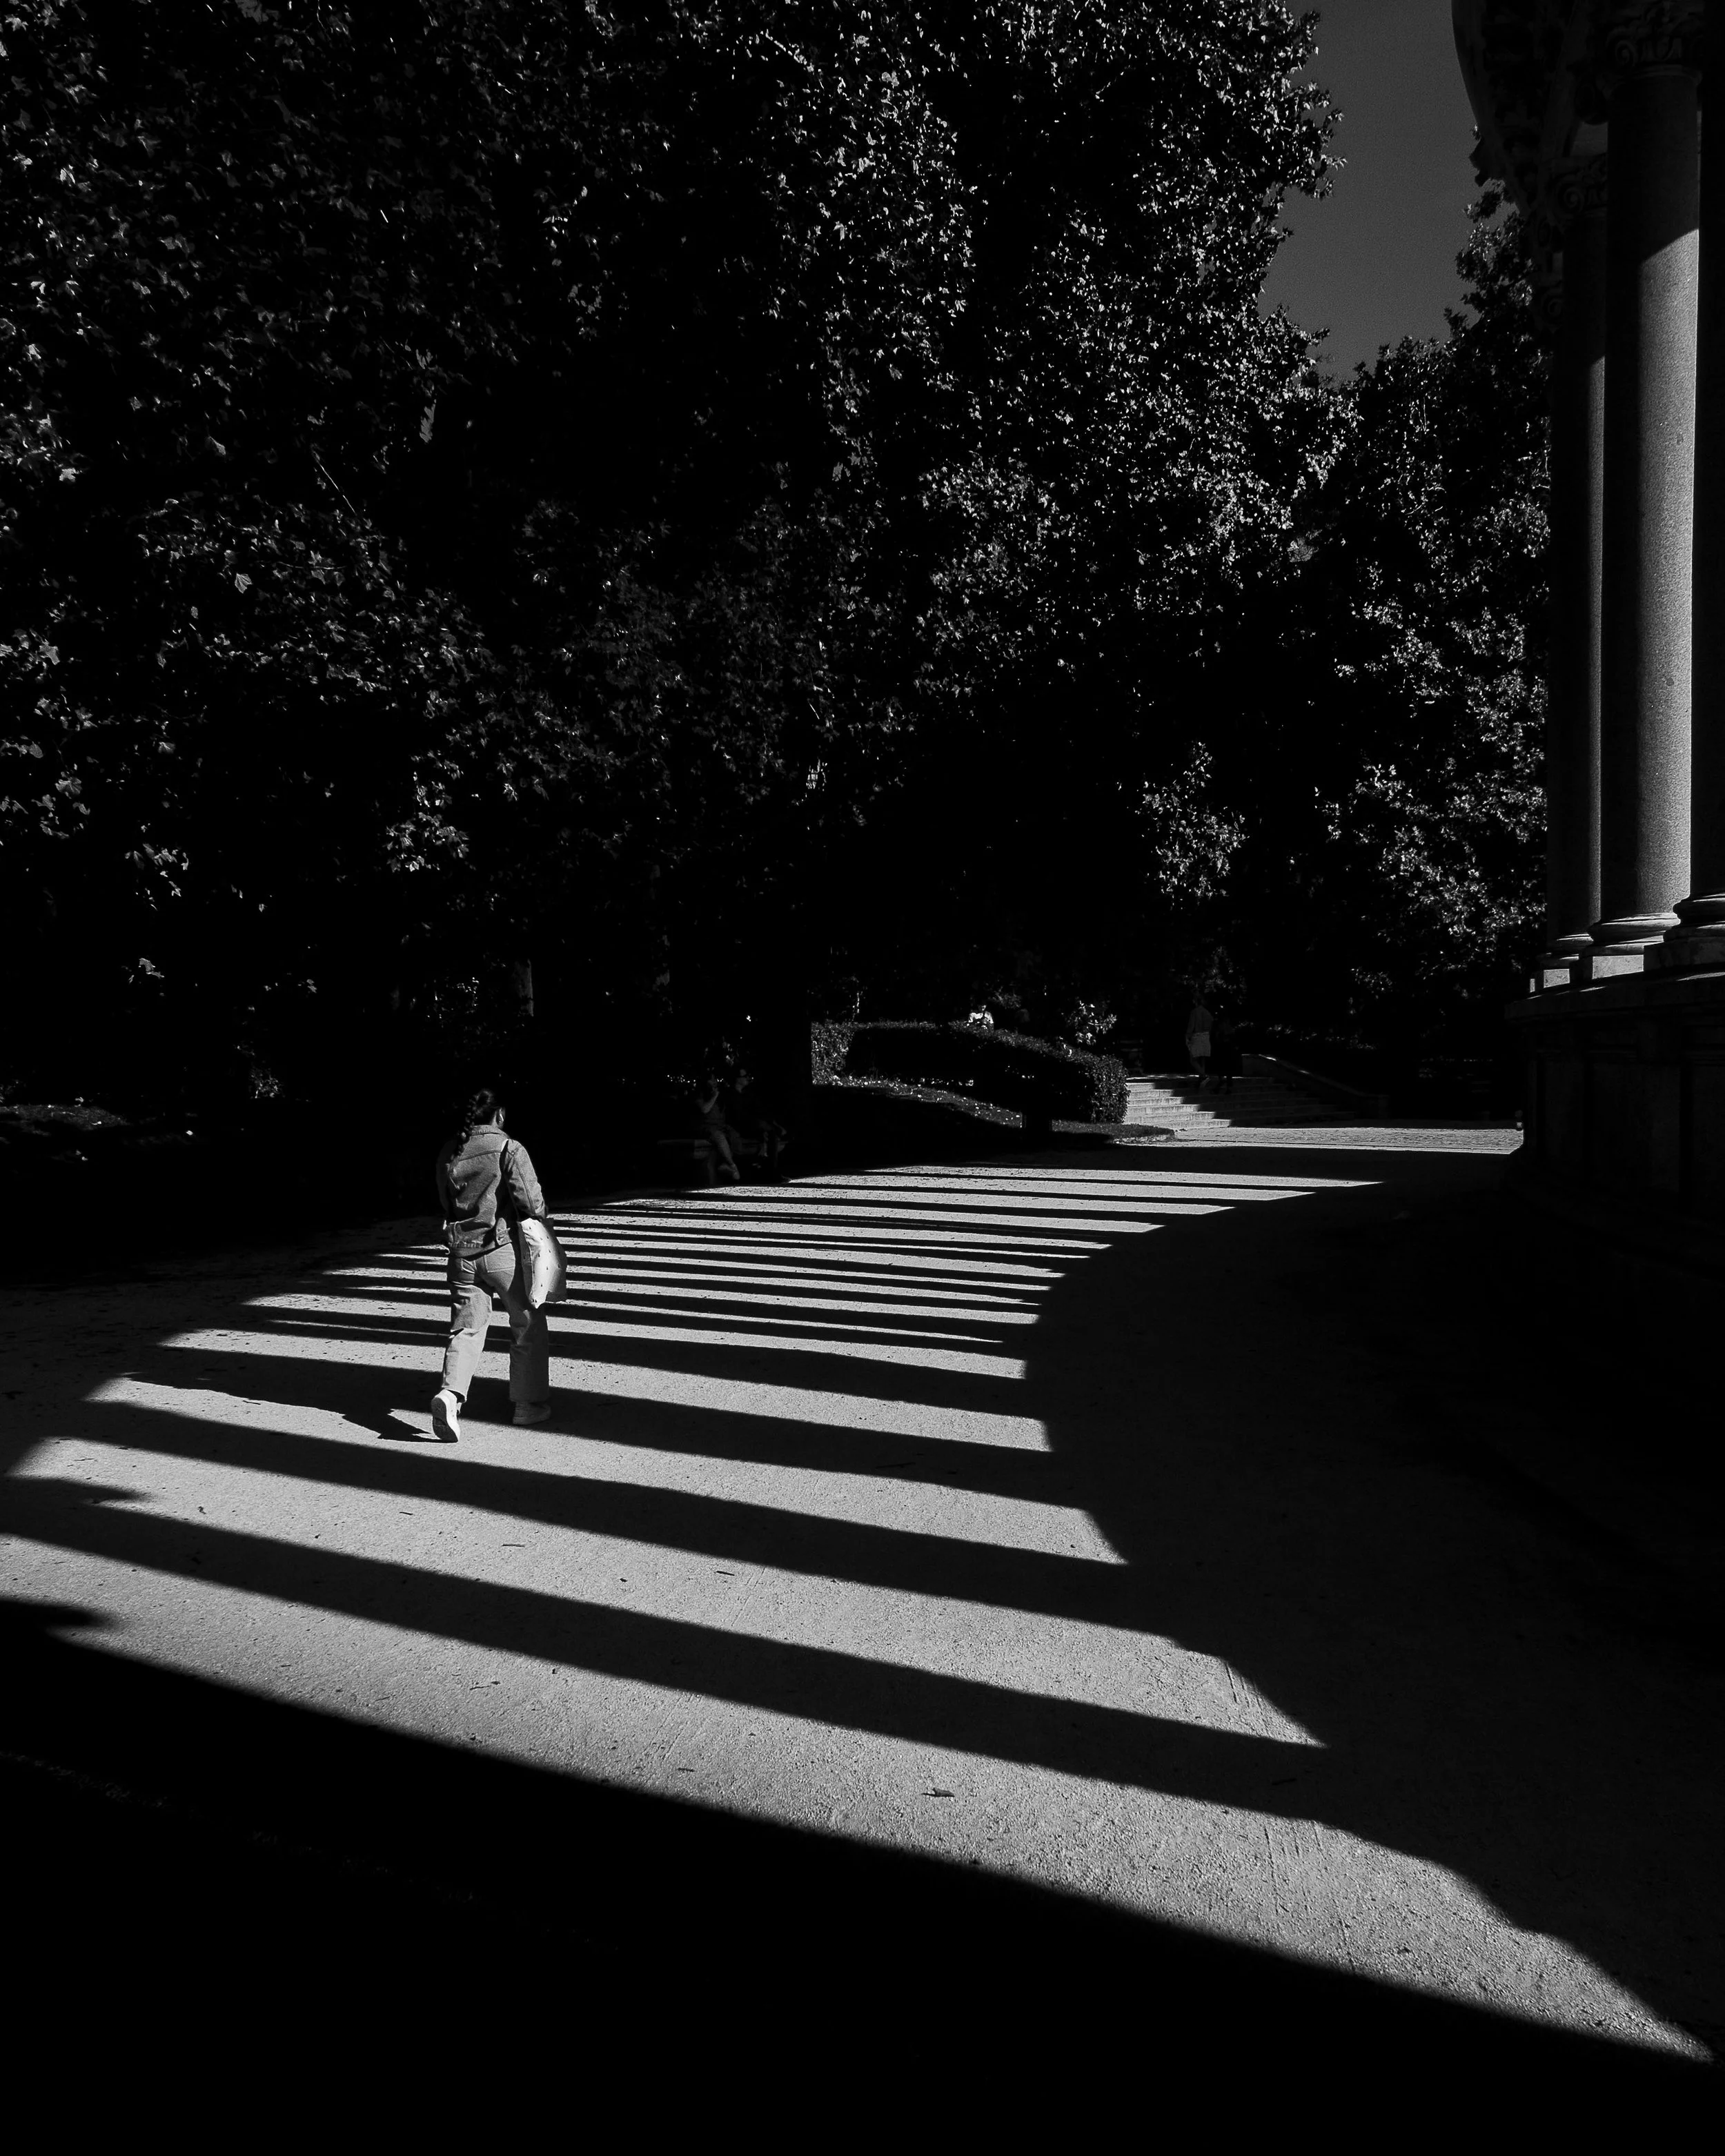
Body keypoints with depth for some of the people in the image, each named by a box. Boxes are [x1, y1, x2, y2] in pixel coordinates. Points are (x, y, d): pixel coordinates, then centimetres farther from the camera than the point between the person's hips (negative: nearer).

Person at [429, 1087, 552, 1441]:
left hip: (462, 1251, 4)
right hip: (503, 1248, -4)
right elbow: (531, 1203, -16)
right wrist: (539, 1216, 5)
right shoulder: (509, 1149, -11)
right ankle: (529, 1403, 18)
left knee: (467, 1326, 8)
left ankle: (450, 1393, -15)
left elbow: (444, 1202, 16)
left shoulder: (448, 1153, 6)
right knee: (529, 1325, 12)